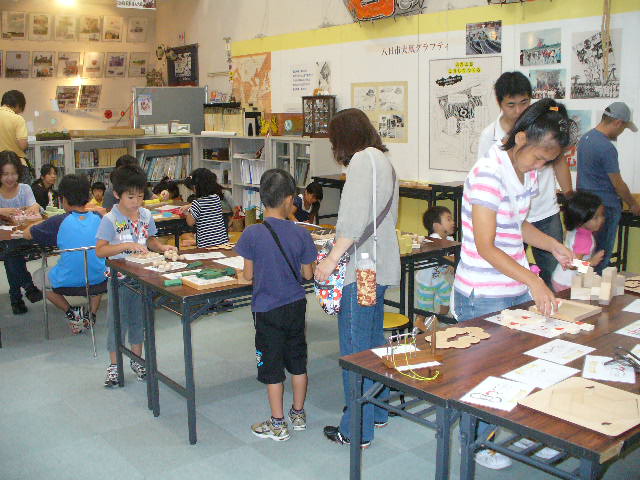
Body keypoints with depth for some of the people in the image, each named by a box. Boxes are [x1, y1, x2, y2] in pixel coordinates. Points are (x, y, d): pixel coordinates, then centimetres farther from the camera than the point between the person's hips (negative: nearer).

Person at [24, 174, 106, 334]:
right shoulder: (98, 218, -2)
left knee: (38, 276, 29)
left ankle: (71, 313, 12)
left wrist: (45, 221, 18)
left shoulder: (59, 222, -11)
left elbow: (27, 234, 1)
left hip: (68, 281, -3)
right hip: (97, 279, 3)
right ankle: (92, 314, 21)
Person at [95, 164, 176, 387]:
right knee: (117, 321, 5)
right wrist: (126, 245, -28)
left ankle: (136, 360, 30)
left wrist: (161, 247, -5)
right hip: (119, 278, -4)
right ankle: (114, 365, 20)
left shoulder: (146, 215, 1)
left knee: (139, 319, 15)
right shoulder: (110, 220, -14)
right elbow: (100, 250, -18)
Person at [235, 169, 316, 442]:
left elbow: (248, 275, -10)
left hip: (267, 311, -3)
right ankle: (298, 414, 32)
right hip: (296, 307, 3)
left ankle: (278, 424, 19)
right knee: (298, 362, 18)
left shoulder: (252, 234, -16)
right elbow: (308, 274, -3)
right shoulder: (301, 234, -9)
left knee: (272, 368, 8)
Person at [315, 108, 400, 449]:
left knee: (355, 349, -3)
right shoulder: (383, 161, 17)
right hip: (378, 267, 10)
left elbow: (356, 215, -25)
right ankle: (377, 411, 33)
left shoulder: (363, 159, -12)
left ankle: (357, 430, 7)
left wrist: (333, 257, -24)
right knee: (373, 342, 20)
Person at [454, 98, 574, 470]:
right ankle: (479, 441, 27)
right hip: (483, 296, -8)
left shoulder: (529, 174, 6)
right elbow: (486, 247, -24)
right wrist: (533, 280, -27)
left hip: (518, 289, 8)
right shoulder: (488, 174, -21)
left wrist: (553, 245, 6)